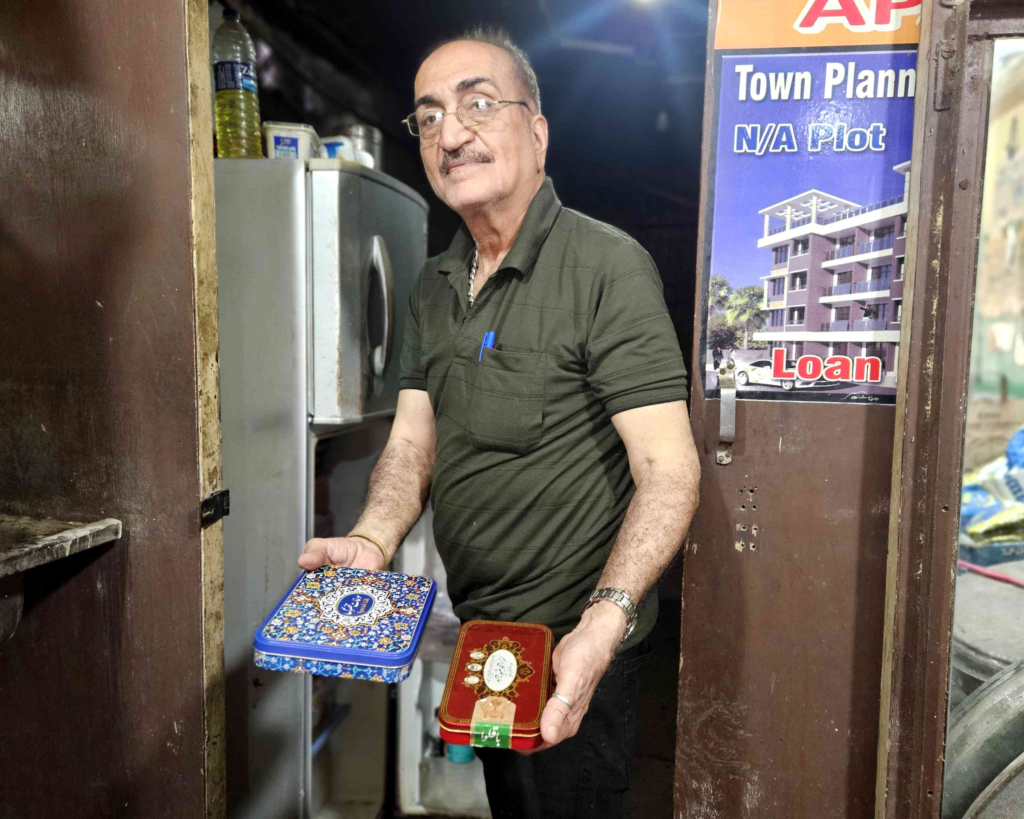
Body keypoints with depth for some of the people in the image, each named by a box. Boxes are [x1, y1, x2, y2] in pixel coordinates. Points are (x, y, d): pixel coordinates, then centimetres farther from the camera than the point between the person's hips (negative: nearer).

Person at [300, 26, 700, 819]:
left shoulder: (607, 267, -19)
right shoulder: (435, 287, 5)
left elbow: (669, 472, -23)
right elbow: (412, 441, 3)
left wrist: (604, 623, -35)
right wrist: (371, 541, -15)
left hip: (572, 645, -7)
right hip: (476, 630, 7)